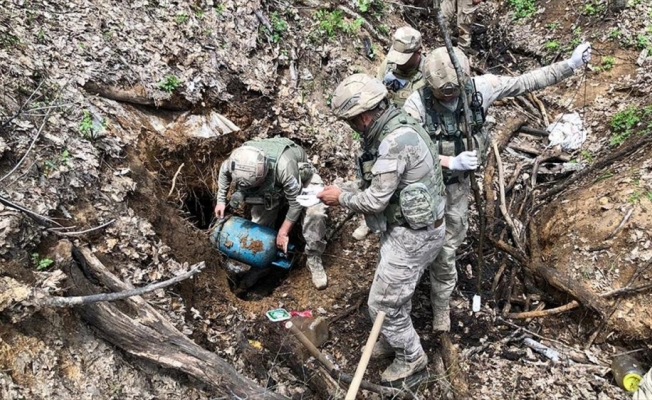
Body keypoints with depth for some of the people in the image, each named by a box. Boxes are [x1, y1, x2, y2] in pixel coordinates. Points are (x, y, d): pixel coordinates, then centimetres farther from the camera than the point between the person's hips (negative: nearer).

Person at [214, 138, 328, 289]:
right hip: (272, 187, 5)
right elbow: (224, 171, -3)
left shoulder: (284, 165, -47)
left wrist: (283, 233, -24)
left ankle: (314, 259, -10)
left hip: (302, 177, -4)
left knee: (315, 213, -30)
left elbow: (296, 202, -32)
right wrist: (221, 200, -1)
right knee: (259, 225, -7)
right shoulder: (239, 159, -31)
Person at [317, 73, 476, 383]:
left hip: (413, 234, -10)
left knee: (383, 302, 5)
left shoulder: (395, 141, -29)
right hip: (407, 226, 10)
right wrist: (347, 193, 3)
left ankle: (411, 356, 28)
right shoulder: (393, 127, 3)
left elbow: (375, 201, -23)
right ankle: (394, 340, 47)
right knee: (396, 291, 25)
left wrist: (341, 198, -8)